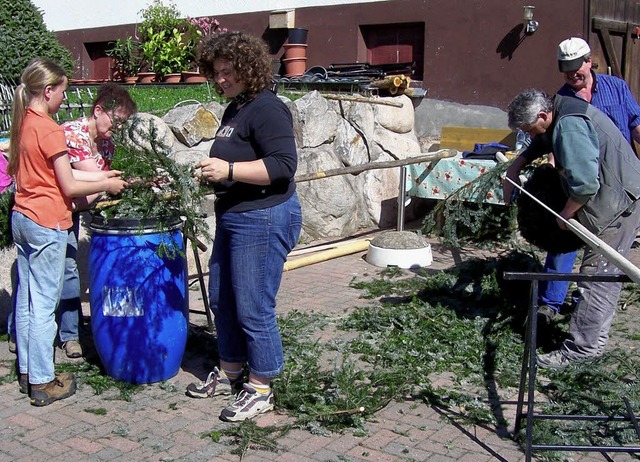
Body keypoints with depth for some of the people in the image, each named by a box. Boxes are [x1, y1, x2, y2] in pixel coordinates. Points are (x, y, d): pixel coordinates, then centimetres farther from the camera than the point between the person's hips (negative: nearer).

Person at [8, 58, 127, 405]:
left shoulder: (23, 123, 9)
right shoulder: (49, 130, -16)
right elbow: (69, 187, -14)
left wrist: (100, 176, 13)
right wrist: (106, 186, -1)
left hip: (21, 218, 9)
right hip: (47, 224, -9)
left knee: (26, 299, 15)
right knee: (44, 304, -1)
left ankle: (26, 372, 26)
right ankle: (42, 383, 8)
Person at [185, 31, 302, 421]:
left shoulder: (266, 109, -15)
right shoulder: (235, 109, 15)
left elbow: (284, 165, -24)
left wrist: (229, 170, -26)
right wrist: (214, 171, 13)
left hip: (263, 220, -11)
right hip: (233, 218, 11)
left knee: (253, 306, -3)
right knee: (222, 299, 18)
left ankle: (261, 389, 13)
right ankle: (230, 373, 34)